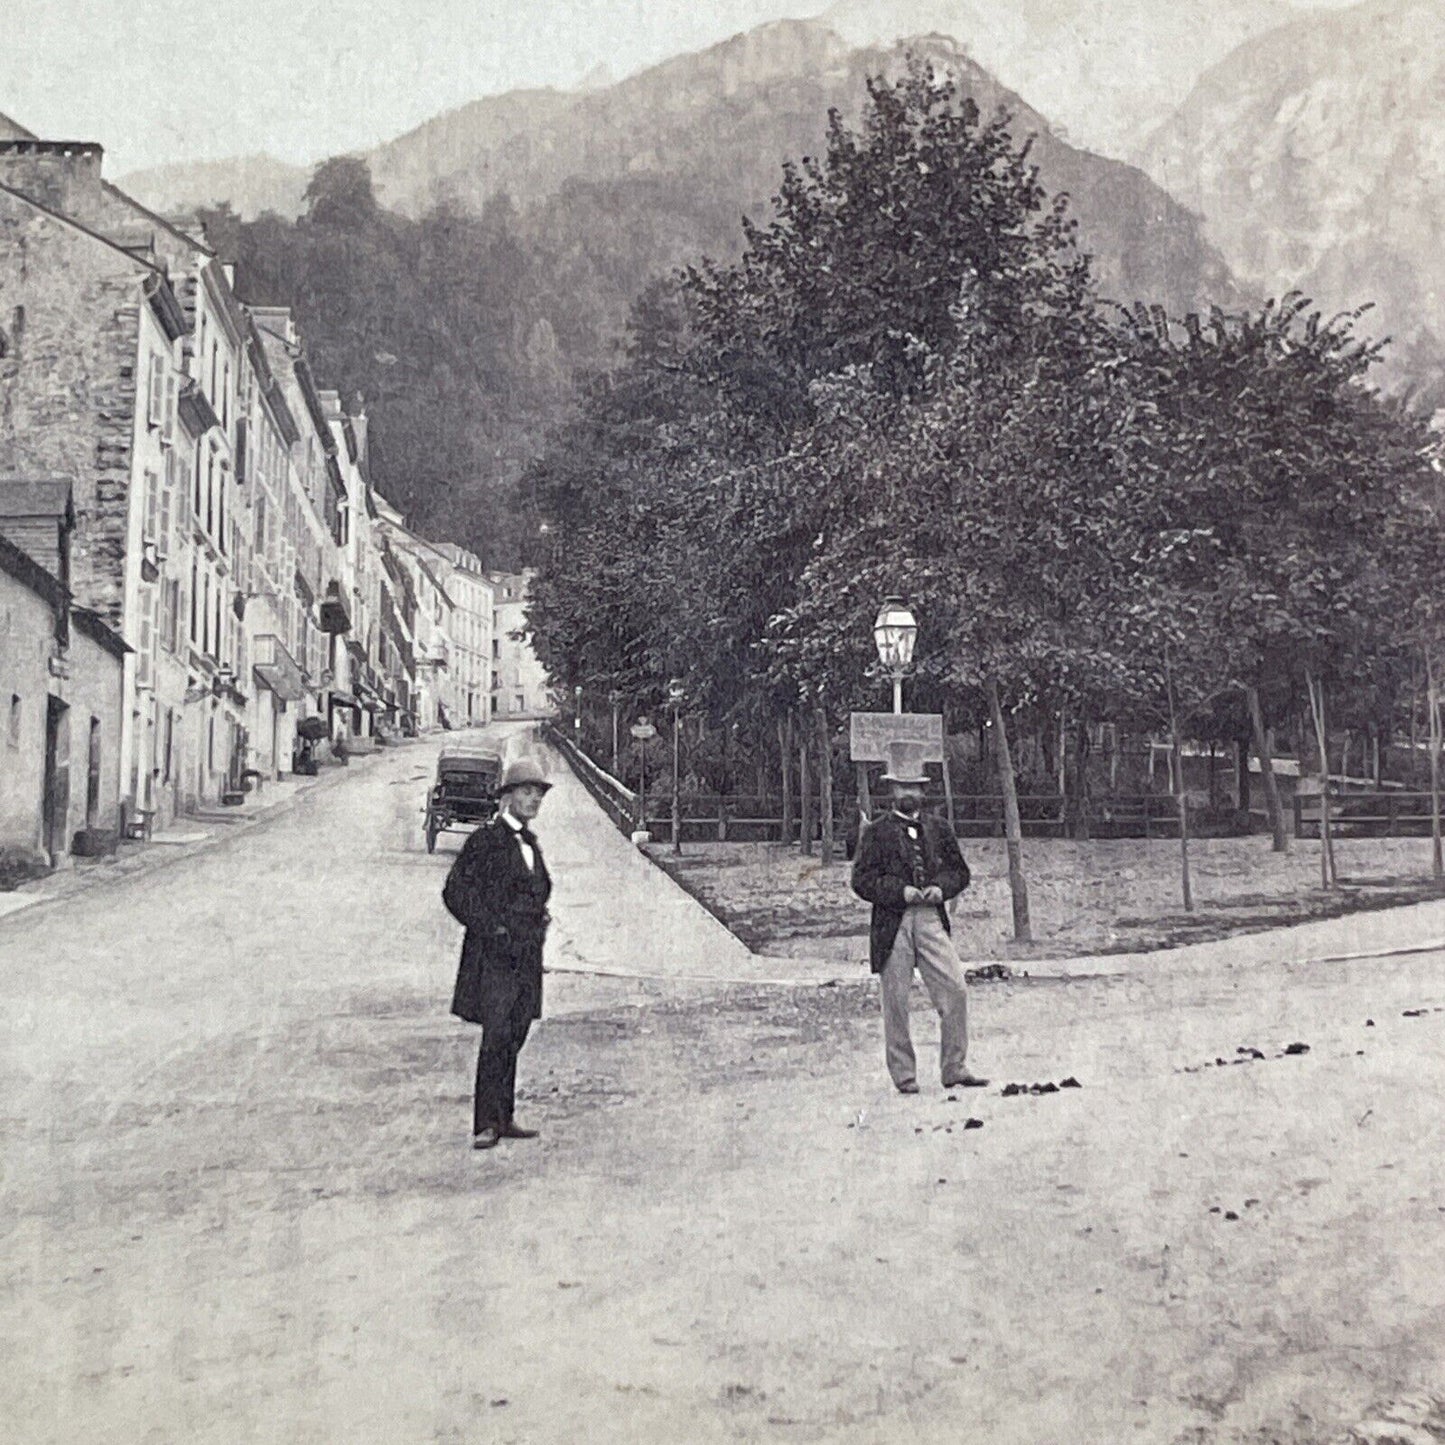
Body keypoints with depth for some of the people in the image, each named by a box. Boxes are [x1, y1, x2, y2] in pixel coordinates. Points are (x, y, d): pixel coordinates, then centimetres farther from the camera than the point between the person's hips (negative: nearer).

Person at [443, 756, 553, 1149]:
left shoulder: (530, 841, 16)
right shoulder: (486, 839, -8)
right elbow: (455, 892, -11)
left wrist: (539, 924, 14)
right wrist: (491, 928, -12)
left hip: (527, 954, 8)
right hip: (494, 954, -7)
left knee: (515, 1037, 10)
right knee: (496, 1037, -10)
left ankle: (504, 1117, 18)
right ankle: (485, 1124, -6)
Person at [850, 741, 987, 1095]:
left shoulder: (939, 830, 15)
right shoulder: (877, 833, 2)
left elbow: (960, 871, 18)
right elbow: (862, 880, -3)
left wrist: (940, 888, -3)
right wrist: (901, 891, -14)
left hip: (932, 919, 3)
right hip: (892, 924, -3)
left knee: (955, 990, -5)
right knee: (895, 1002, 1)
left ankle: (954, 1069, 6)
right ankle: (903, 1075, 12)